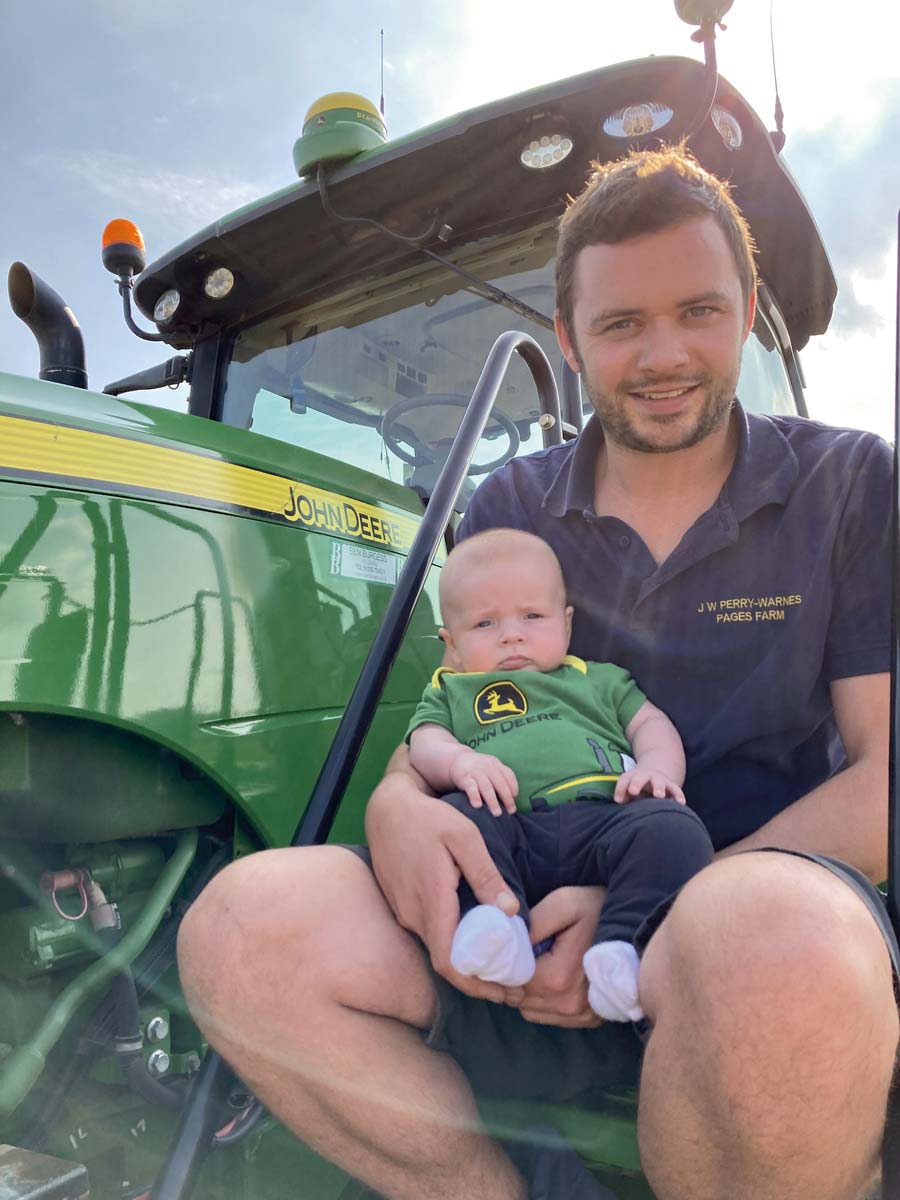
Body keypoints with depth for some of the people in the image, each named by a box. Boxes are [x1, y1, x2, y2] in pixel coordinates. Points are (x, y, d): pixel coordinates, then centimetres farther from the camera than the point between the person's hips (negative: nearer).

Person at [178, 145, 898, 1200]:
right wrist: (398, 805, -14)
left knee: (767, 941, -39)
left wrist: (675, 904, -18)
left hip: (777, 894, -1)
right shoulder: (508, 509, 11)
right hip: (540, 919, 3)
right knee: (240, 928, -22)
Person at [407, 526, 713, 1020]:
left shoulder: (599, 679, 33)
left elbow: (651, 722, 24)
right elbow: (426, 743, 14)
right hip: (506, 825, 0)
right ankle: (490, 923, -42)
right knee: (454, 817, -31)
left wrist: (658, 769, -1)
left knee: (672, 829, -28)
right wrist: (460, 762, -11)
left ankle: (624, 949, -38)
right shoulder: (448, 692, 31)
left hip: (603, 815, 1)